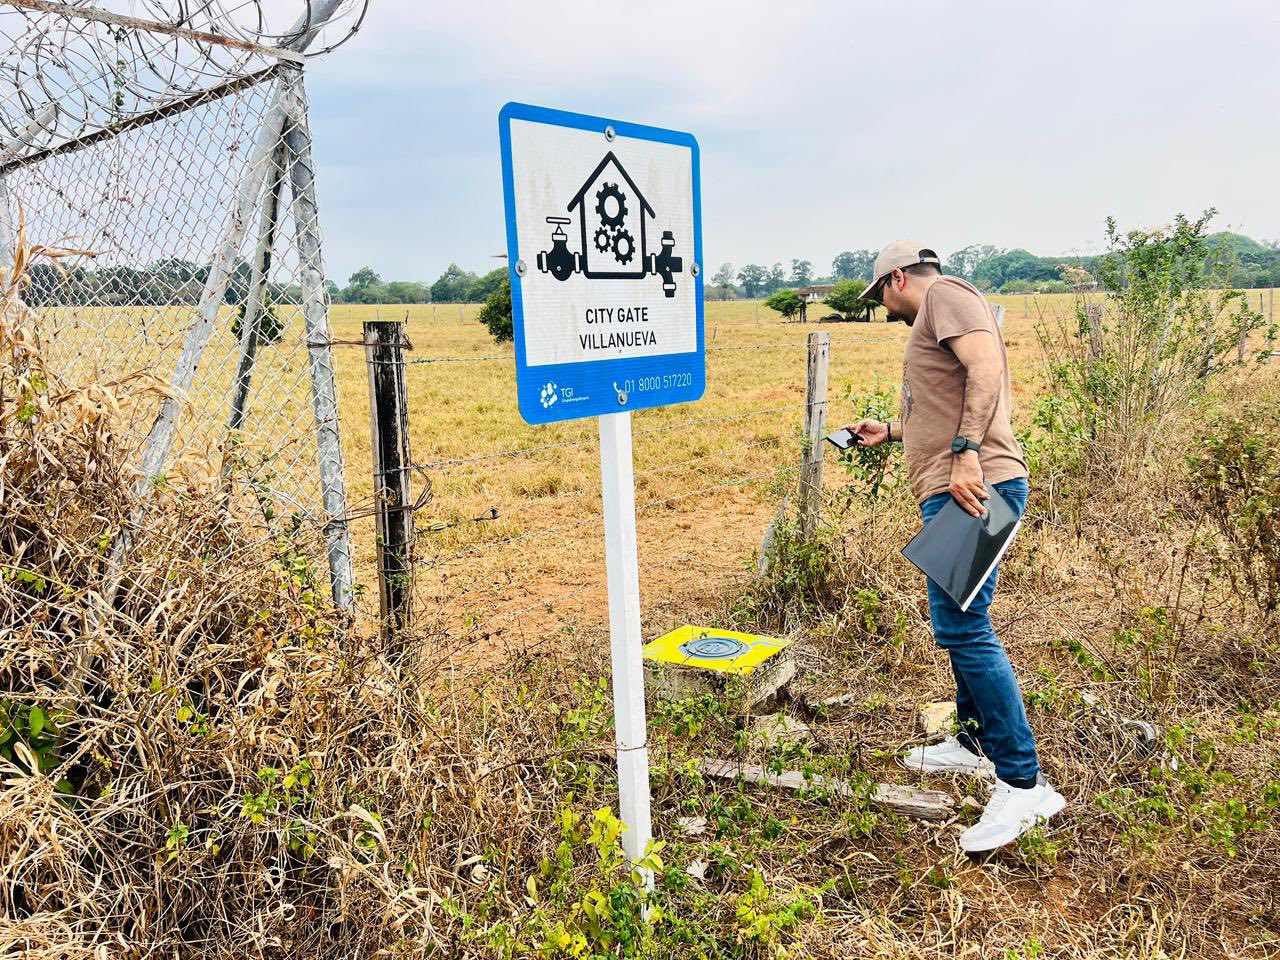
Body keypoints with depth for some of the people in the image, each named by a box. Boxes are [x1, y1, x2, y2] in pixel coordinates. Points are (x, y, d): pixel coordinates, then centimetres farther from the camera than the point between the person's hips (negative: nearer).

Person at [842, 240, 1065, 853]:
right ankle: (974, 744, 32)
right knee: (958, 622, 18)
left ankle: (1023, 784, -8)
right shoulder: (931, 322, 28)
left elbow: (988, 367, -19)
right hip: (955, 492, 11)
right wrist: (891, 432, 43)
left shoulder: (945, 294, -2)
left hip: (975, 486, -11)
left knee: (962, 627, -14)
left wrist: (965, 453, -26)